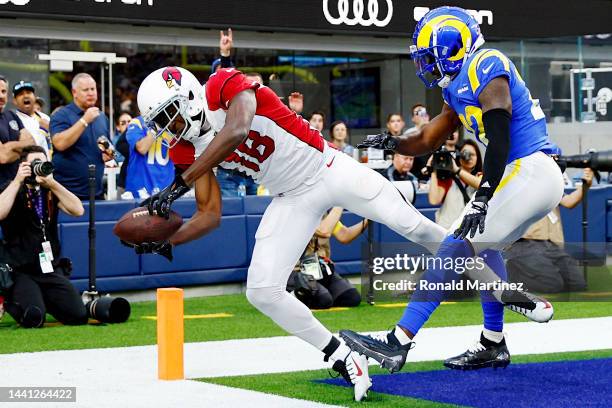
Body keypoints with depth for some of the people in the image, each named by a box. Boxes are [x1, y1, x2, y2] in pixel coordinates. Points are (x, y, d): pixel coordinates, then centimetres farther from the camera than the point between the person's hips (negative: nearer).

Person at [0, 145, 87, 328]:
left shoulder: (50, 191, 11)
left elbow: (78, 210, -6)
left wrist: (52, 184, -15)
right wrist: (17, 181, -19)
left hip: (51, 270, 4)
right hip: (21, 272, -4)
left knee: (79, 316, -11)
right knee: (33, 318, -27)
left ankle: (45, 301, 20)